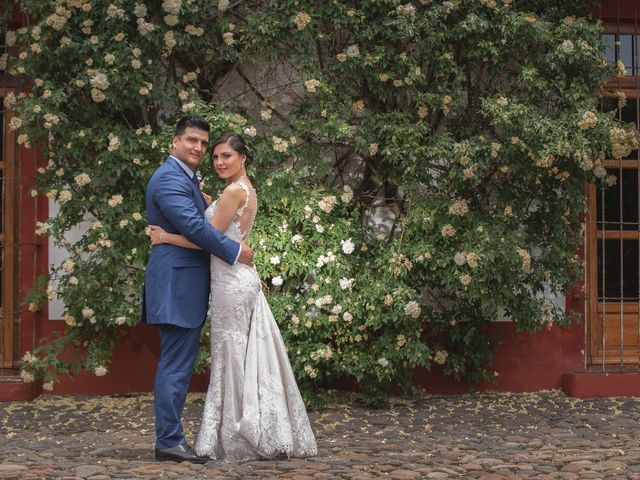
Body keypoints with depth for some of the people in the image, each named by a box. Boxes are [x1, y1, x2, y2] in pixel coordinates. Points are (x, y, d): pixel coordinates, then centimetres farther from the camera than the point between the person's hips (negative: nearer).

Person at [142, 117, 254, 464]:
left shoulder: (186, 179, 19)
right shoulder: (169, 178, -14)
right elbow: (193, 227, -22)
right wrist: (236, 252, -15)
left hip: (185, 285, 11)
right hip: (177, 285, -11)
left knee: (177, 364, 13)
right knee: (176, 366, -7)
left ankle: (169, 438, 19)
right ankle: (169, 441, -3)